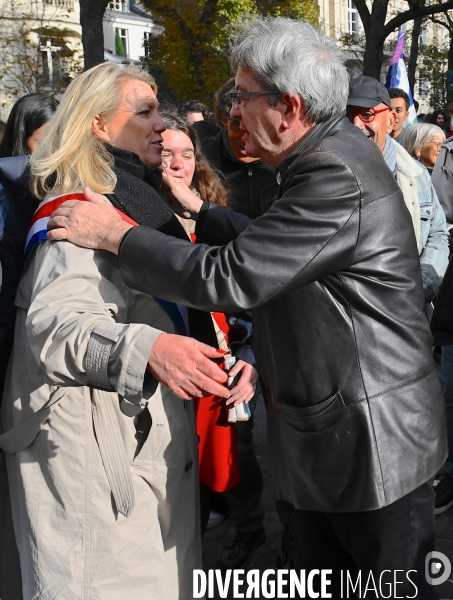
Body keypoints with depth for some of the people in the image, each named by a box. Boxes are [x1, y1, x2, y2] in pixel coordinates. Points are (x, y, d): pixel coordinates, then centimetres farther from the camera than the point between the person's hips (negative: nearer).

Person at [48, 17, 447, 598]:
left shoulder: (336, 175, -25)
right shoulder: (331, 152, 8)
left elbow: (229, 277, -26)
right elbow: (264, 246, 17)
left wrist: (115, 234, -15)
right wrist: (196, 207, 11)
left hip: (373, 437, -10)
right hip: (327, 439, 10)